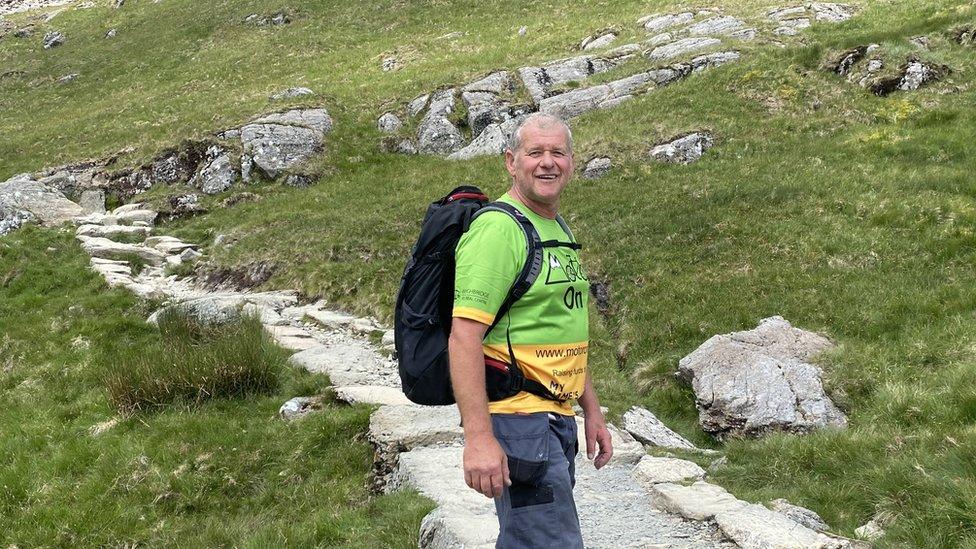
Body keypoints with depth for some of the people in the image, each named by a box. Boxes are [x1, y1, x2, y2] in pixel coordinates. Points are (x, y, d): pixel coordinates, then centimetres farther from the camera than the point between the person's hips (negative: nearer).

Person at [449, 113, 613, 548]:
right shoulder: (497, 228, -14)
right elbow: (464, 335, -22)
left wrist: (592, 411, 21)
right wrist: (478, 437, -28)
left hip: (556, 420, 10)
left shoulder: (558, 231, 17)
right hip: (517, 419, -10)